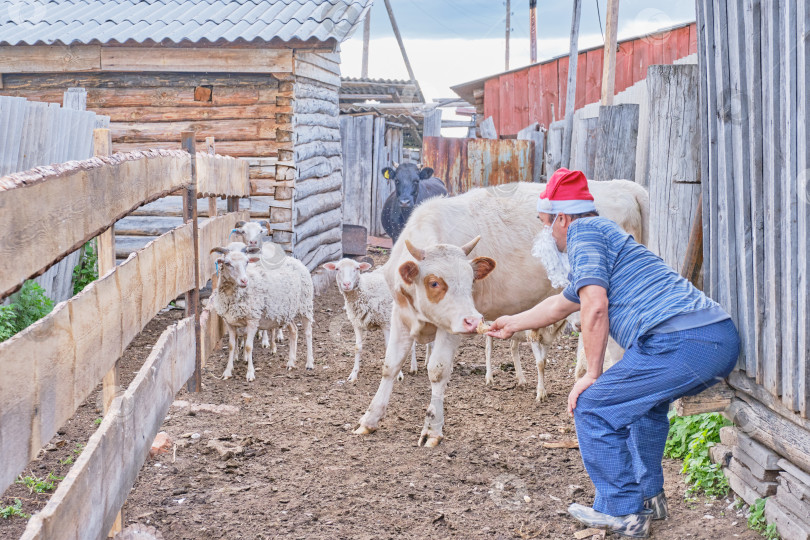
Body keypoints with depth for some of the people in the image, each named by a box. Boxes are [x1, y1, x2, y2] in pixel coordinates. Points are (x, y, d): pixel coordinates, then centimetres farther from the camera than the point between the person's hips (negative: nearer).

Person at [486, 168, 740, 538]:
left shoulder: (584, 230, 4)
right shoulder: (605, 236, 33)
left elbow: (595, 305, -11)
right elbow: (560, 304, 47)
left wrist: (592, 375, -2)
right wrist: (513, 324, 60)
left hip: (681, 340, -10)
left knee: (592, 407, 1)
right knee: (644, 399, 33)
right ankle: (648, 496, 36)